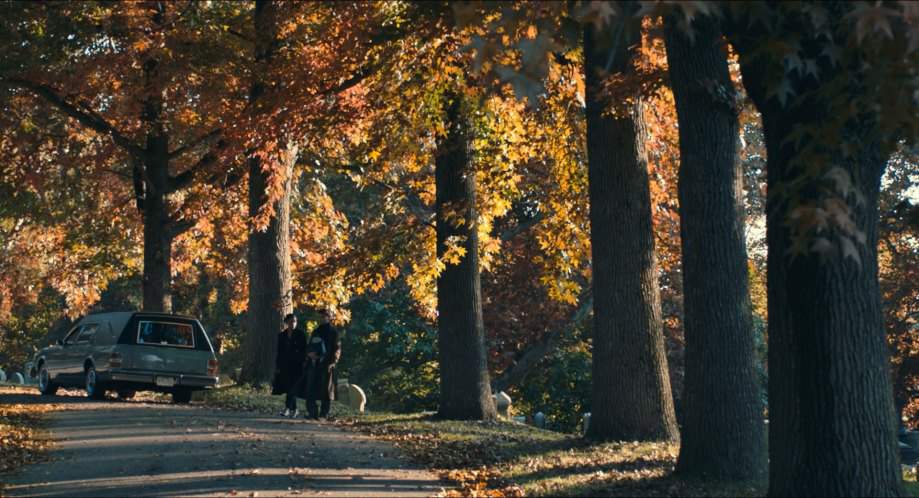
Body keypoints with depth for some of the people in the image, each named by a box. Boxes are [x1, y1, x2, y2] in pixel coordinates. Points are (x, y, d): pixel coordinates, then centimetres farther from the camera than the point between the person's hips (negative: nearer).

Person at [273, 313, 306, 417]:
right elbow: (279, 352, 11)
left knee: (292, 388, -14)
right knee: (288, 388, 4)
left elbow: (304, 350, 0)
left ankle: (287, 408, -21)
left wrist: (303, 362, -8)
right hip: (284, 365, 4)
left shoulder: (301, 334, 0)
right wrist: (277, 366, 8)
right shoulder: (282, 335, 9)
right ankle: (294, 409, 13)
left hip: (296, 365, -4)